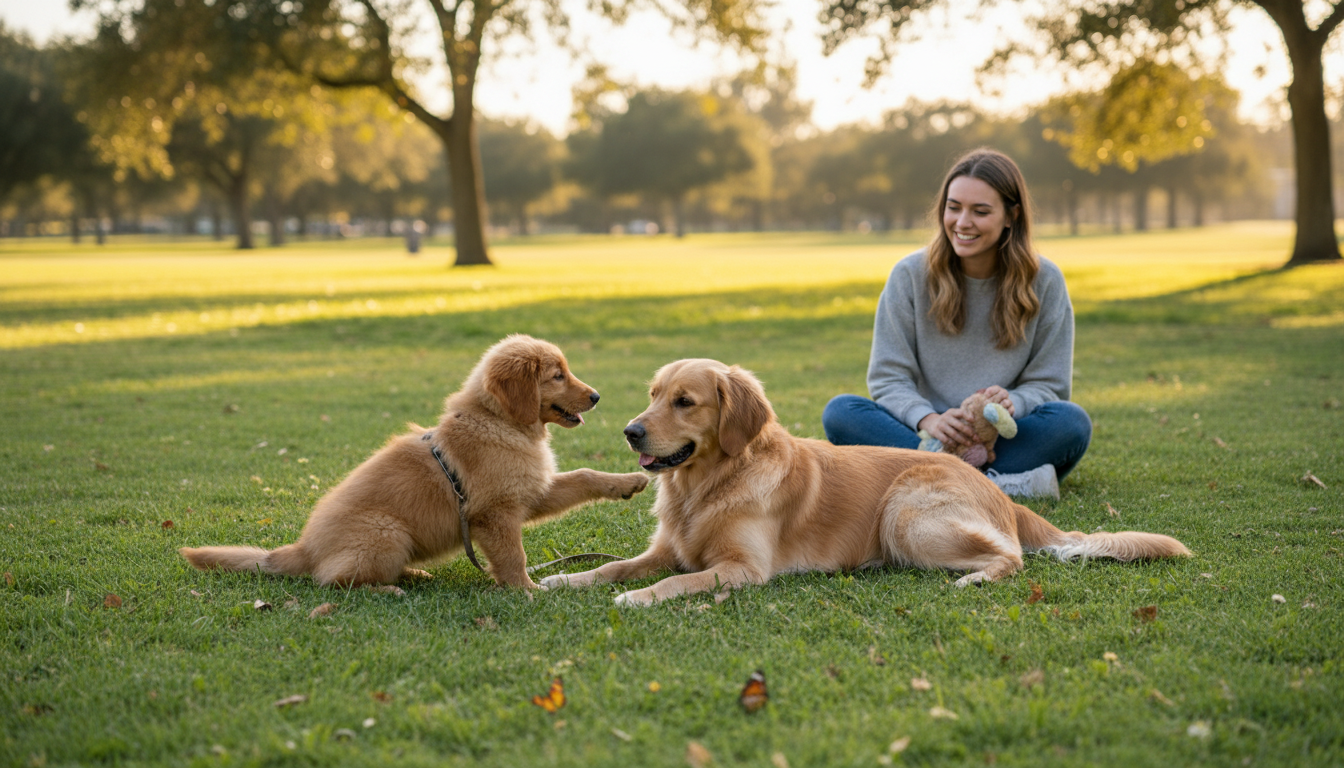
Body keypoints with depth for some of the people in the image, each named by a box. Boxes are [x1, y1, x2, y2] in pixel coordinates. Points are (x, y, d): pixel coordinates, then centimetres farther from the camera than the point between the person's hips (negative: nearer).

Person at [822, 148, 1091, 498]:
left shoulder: (1044, 281, 1)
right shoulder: (910, 275, 0)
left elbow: (1050, 385, 2)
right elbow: (888, 377, -2)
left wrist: (1011, 404, -22)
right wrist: (927, 419, -23)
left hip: (1002, 440, -1)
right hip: (925, 436, 1)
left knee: (1072, 422, -29)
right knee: (839, 412, -26)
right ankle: (999, 483, -36)